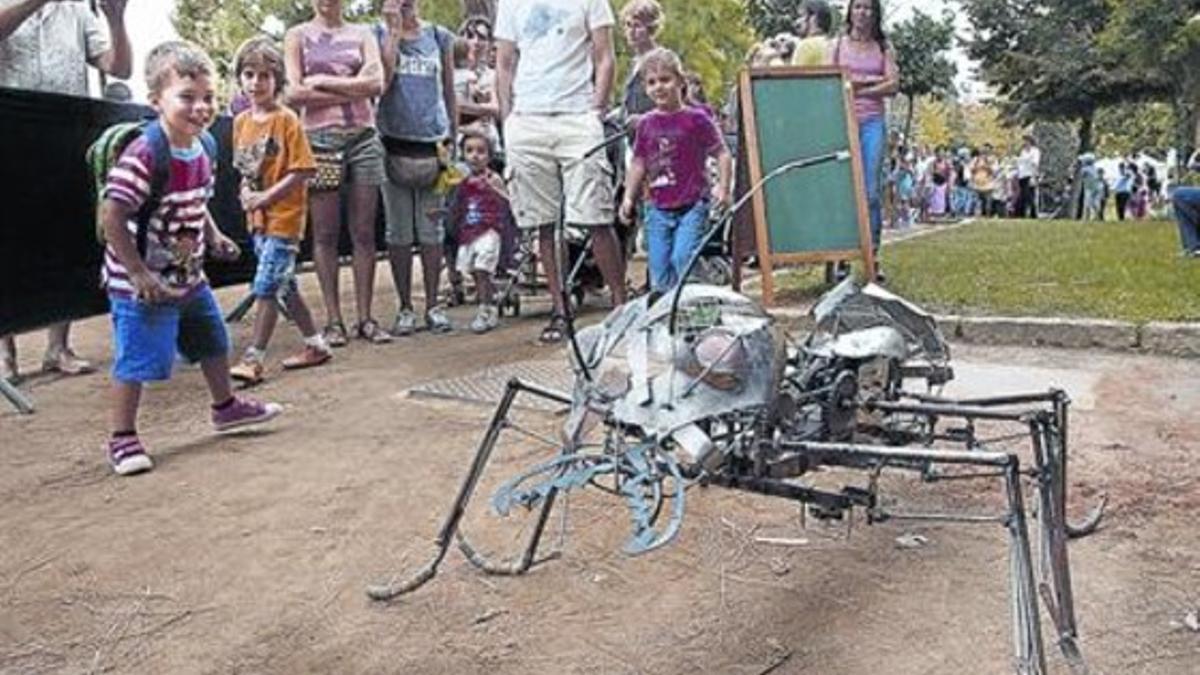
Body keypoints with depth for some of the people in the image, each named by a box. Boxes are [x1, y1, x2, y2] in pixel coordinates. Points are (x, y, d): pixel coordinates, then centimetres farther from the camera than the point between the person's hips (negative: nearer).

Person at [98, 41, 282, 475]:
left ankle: (225, 406, 43)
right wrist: (139, 275, -24)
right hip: (143, 288, -9)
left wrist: (214, 237, 4)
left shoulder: (199, 152, 2)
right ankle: (122, 439, 15)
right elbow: (111, 217, -25)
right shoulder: (143, 156, -25)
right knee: (136, 361, -1)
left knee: (213, 341, 21)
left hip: (190, 278, 9)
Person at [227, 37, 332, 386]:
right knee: (284, 285, 13)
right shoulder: (241, 121, 9)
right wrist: (246, 191, -3)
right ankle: (316, 345, 26)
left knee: (265, 287, -9)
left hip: (284, 216, -7)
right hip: (257, 217, 8)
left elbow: (302, 170, -15)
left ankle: (253, 360, -4)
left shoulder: (287, 120, -11)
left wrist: (267, 197, -17)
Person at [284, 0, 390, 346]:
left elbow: (376, 83, -1)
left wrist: (323, 82, -3)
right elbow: (293, 93, -3)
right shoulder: (298, 35, 10)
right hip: (320, 138, -2)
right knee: (325, 234, -2)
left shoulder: (362, 33, 15)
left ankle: (365, 318, 3)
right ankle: (333, 320, 2)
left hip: (363, 137, 2)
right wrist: (353, 90, -3)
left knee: (364, 232, -1)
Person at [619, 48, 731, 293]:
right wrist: (628, 197, 9)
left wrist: (723, 186, -16)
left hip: (691, 206, -4)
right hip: (658, 209, 4)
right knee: (659, 267, 6)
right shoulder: (646, 123, 7)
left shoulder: (696, 118, -5)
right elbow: (639, 163, 15)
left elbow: (723, 154, -3)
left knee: (683, 257, -17)